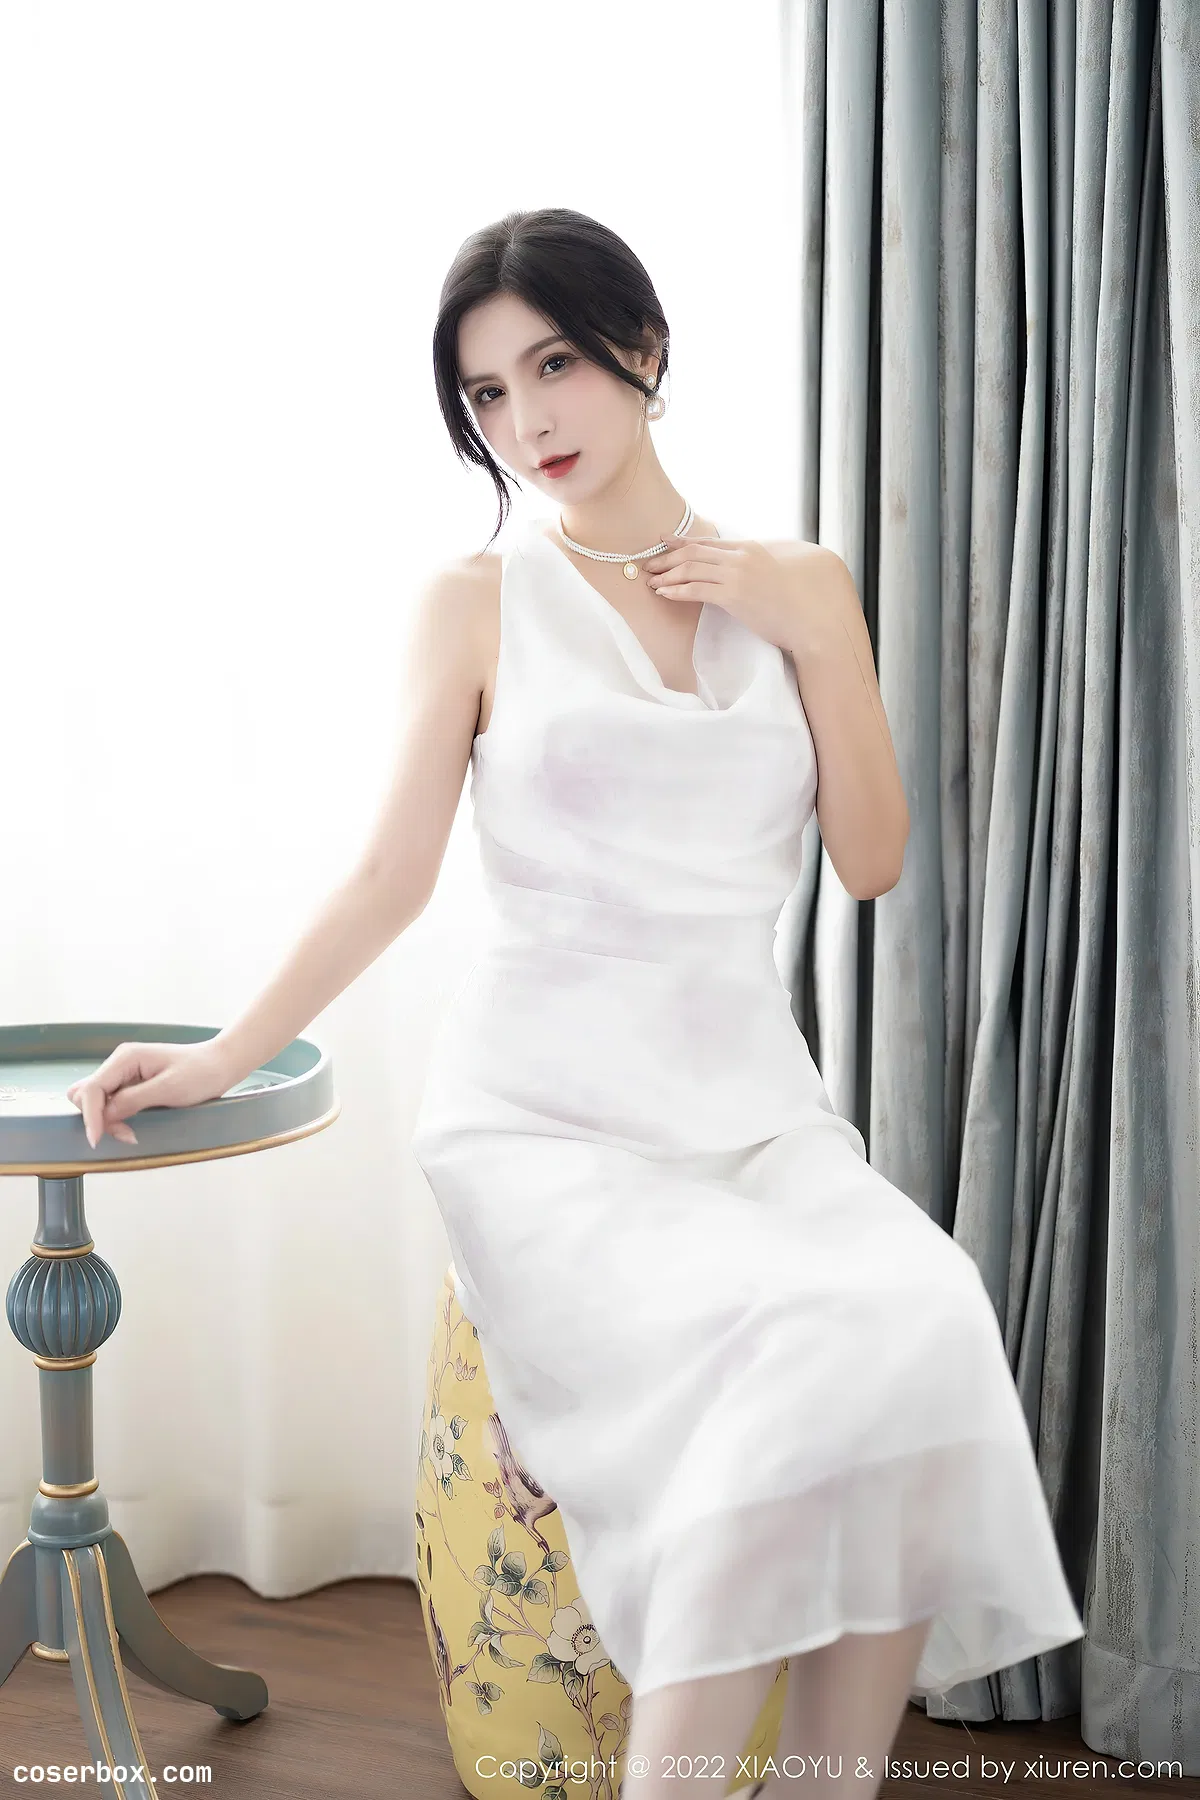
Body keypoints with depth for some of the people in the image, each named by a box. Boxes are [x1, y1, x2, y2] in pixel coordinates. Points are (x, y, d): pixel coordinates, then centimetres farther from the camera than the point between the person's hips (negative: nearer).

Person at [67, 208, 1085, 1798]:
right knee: (790, 1351, -31)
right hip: (548, 1110, -3)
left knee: (925, 1325, -27)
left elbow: (873, 860, 8)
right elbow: (394, 881, 4)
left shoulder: (800, 588, 12)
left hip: (750, 1097, 3)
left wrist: (813, 638, -1)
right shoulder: (480, 601, 4)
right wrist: (224, 1059, 0)